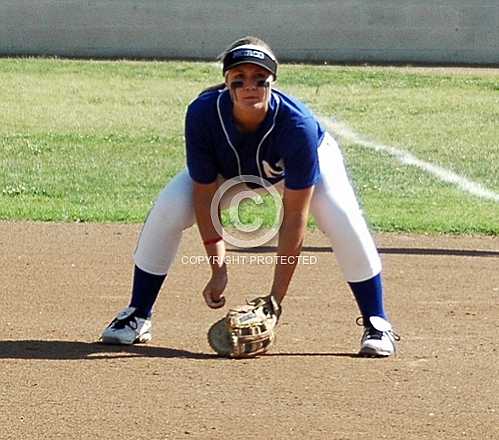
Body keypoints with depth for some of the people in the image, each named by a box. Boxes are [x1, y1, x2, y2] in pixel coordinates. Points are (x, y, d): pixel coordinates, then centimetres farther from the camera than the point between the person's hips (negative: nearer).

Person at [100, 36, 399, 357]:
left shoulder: (298, 125, -41)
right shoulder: (203, 114, -36)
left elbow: (294, 217, -37)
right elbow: (206, 194, -26)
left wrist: (277, 295, -37)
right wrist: (218, 268, -33)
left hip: (311, 157, -2)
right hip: (229, 167, 2)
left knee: (344, 219, -26)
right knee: (168, 212, -16)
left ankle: (376, 325, -9)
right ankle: (138, 316, 2)